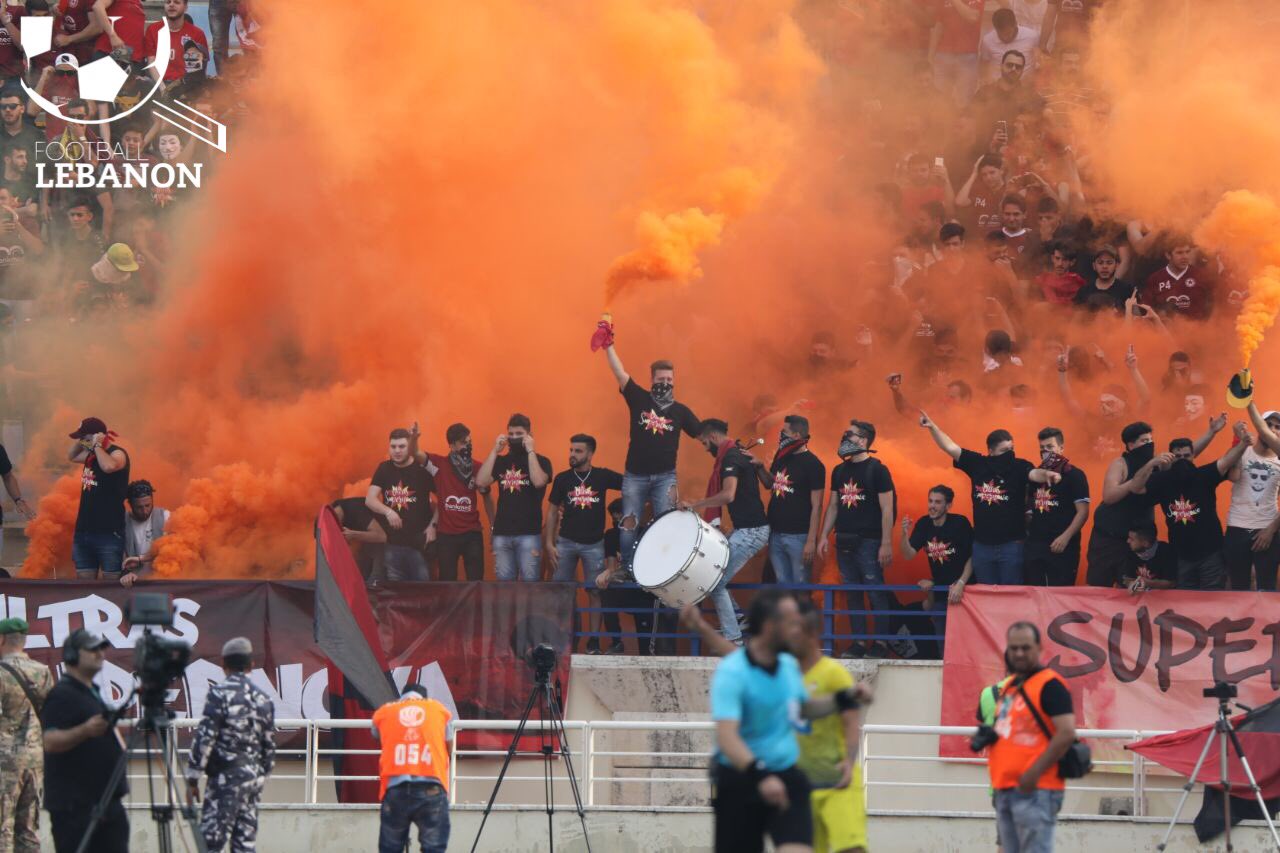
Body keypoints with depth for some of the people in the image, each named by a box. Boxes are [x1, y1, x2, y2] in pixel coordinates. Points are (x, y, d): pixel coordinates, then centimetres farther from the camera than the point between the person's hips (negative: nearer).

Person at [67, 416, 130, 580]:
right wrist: (80, 441, 12)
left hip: (109, 532, -8)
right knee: (84, 583, 9)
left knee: (112, 581, -6)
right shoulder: (91, 455, 12)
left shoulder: (117, 454, -11)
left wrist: (97, 445, -19)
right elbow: (71, 456, 31)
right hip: (83, 530, 8)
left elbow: (108, 466, -34)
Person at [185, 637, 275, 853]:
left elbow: (204, 738, -12)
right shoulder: (262, 699, 11)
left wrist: (192, 778, -8)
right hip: (254, 778, 6)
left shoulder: (219, 693, -9)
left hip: (226, 778, -6)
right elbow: (269, 746, 15)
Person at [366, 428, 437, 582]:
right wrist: (388, 511, -18)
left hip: (419, 544, -4)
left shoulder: (422, 469, -4)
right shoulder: (384, 469, 7)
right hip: (392, 544, 4)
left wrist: (433, 525, -10)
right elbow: (369, 500, 0)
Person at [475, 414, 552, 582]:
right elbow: (480, 482, -1)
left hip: (529, 534, -4)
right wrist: (495, 451, -3)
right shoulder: (501, 462, 13)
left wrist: (530, 451, -12)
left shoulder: (540, 461, 3)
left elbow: (539, 481, -18)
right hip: (502, 533, 4)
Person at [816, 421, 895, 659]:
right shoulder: (839, 471, 13)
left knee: (875, 593, -6)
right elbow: (833, 506, 18)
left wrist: (886, 544, -14)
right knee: (852, 594, 7)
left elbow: (887, 509, -8)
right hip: (844, 541, 6)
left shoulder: (877, 470, -6)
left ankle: (881, 643, -2)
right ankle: (858, 642, 11)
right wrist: (824, 536, 10)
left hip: (869, 541, -6)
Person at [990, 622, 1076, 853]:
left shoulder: (1049, 685, -9)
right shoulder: (1008, 687, 18)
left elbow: (1066, 733, -19)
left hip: (1035, 790, -9)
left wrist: (1034, 773, -22)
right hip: (1005, 788, 9)